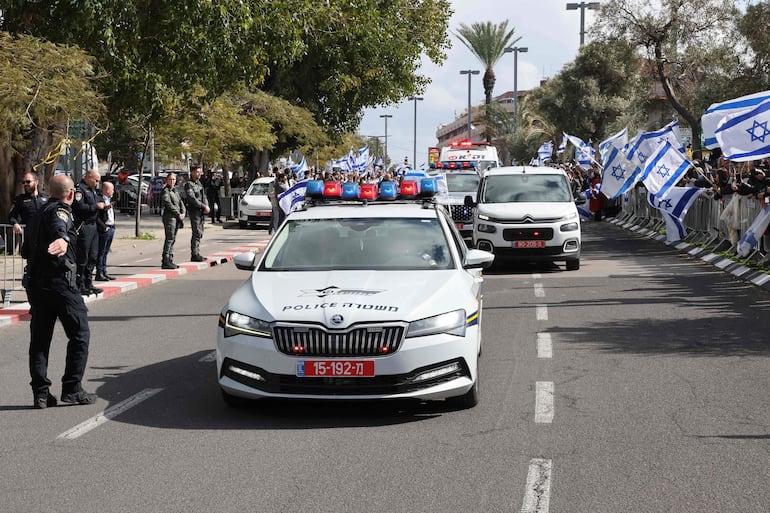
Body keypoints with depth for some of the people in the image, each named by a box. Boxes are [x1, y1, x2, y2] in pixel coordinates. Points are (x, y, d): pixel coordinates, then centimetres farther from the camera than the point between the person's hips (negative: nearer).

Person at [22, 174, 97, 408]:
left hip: (35, 283, 8)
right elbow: (59, 226, -32)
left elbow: (26, 250, 27)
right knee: (80, 334, 2)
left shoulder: (37, 215, 18)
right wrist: (63, 239, -53)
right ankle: (72, 389, -1)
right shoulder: (60, 211, -7)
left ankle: (40, 393, 6)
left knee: (39, 339, 9)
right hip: (60, 281, -8)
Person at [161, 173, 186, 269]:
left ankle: (170, 260, 14)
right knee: (169, 239, -11)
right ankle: (165, 262, -13)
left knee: (173, 239, 10)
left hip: (177, 218, 9)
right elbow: (168, 204, -16)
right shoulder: (165, 191, -7)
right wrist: (178, 214, -15)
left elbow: (180, 202, 14)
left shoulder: (175, 191, 19)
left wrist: (183, 212, -4)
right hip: (169, 217, -9)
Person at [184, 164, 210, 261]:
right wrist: (204, 206, -19)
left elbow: (204, 196, 17)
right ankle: (194, 255, -9)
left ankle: (197, 254, 16)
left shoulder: (199, 183, 18)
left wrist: (206, 207, -1)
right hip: (194, 211, -9)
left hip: (201, 212, 9)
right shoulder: (189, 184, -10)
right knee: (197, 233, -11)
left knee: (199, 233, 11)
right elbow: (192, 199, -19)